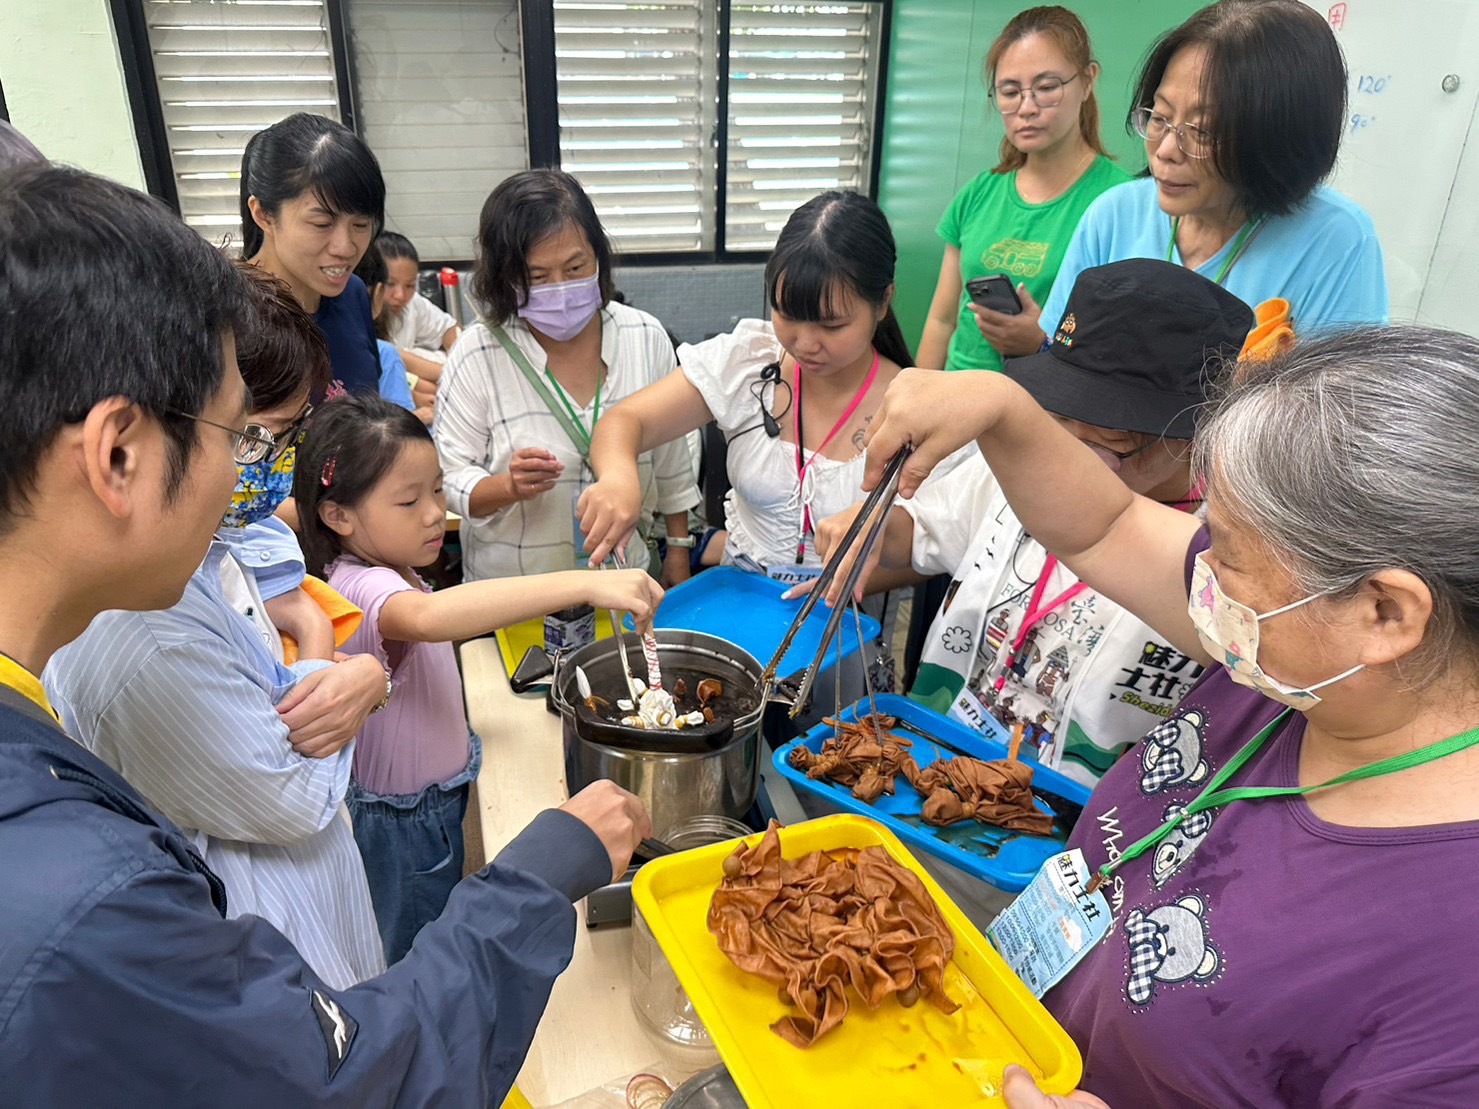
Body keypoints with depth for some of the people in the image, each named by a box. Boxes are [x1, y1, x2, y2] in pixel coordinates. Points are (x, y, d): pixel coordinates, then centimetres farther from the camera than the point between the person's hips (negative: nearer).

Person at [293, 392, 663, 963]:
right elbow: (427, 616, -55)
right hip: (402, 826, -9)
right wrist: (583, 584, -60)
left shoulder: (390, 574, 1)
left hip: (439, 799, 9)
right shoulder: (362, 588, -31)